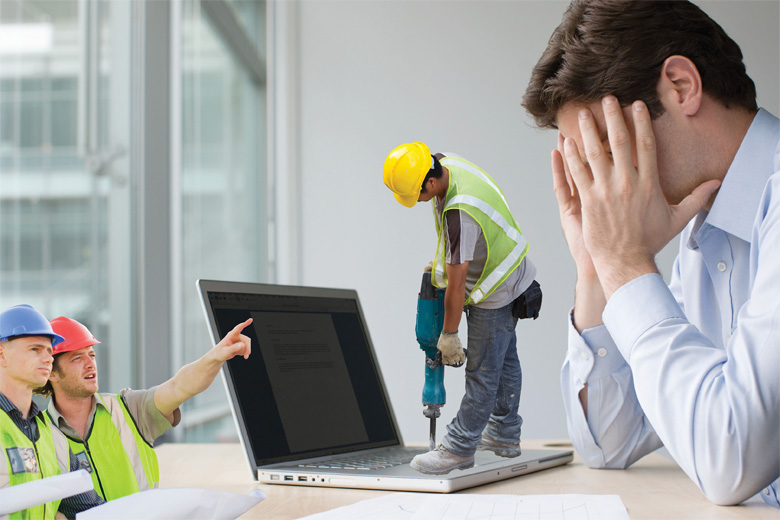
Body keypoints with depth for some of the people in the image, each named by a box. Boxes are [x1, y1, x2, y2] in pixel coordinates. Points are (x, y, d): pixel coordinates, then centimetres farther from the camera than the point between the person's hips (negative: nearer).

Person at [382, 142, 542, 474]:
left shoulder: (460, 213, -36)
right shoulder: (446, 163, -8)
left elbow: (456, 284, -28)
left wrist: (449, 334, -18)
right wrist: (441, 259, 18)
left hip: (498, 292, -11)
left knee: (483, 372, -3)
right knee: (505, 360, 19)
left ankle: (459, 448, 4)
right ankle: (504, 437, 32)